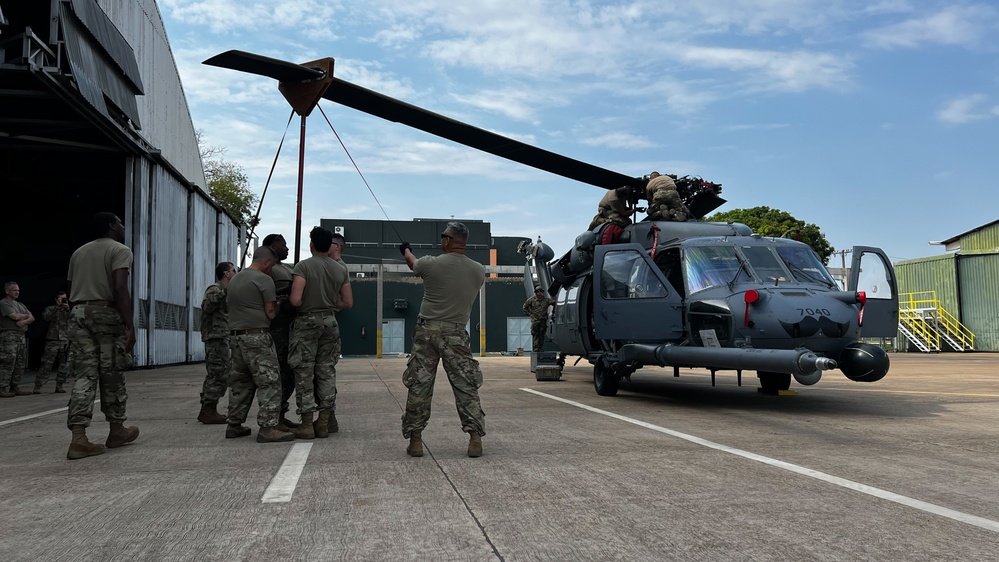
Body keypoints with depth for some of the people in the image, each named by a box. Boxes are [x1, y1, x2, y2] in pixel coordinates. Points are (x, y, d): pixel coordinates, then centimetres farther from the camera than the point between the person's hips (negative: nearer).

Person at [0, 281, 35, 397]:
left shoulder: (20, 305, 22)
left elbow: (32, 318, 13)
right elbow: (15, 316, -14)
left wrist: (24, 321, -9)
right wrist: (25, 316, 5)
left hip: (21, 336, 8)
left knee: (19, 364, 7)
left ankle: (14, 387, 13)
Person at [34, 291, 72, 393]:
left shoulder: (68, 310, 14)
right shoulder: (51, 309, 8)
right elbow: (46, 316, -11)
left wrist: (68, 309, -13)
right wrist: (58, 306, -14)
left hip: (65, 341, 3)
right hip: (53, 340, -3)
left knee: (65, 365, 4)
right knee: (46, 364, -9)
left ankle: (59, 386, 13)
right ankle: (38, 386, -6)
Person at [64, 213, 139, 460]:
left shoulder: (78, 252, 20)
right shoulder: (120, 250, -3)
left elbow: (72, 290, 18)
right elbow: (120, 289, -16)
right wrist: (130, 325, -18)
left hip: (79, 312, 6)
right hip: (107, 312, -6)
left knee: (84, 375, 1)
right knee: (112, 375, 6)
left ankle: (78, 438, -10)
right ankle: (117, 430, 18)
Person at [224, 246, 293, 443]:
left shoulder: (234, 279, 17)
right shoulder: (264, 279, -8)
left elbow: (229, 306, 21)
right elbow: (271, 313, -10)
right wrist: (277, 305, 9)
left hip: (235, 336, 9)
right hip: (257, 337, -9)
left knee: (240, 382, 15)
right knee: (269, 382, -7)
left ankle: (234, 425, 18)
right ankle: (268, 427, -12)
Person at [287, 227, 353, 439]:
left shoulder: (303, 266, -11)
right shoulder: (341, 269, 5)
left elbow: (296, 300, -20)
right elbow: (348, 303, 6)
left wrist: (288, 300, 2)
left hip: (307, 322, -5)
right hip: (330, 321, 5)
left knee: (305, 373, 1)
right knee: (326, 372, 10)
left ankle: (307, 424, 2)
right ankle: (325, 422, 13)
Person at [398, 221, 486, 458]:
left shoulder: (431, 264, -7)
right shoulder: (478, 271, -1)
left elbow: (413, 263, 16)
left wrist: (406, 249, 41)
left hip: (427, 331, -1)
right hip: (456, 334, 1)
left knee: (419, 386, 6)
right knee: (466, 387, 4)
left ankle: (415, 440, 10)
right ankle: (475, 439, -1)